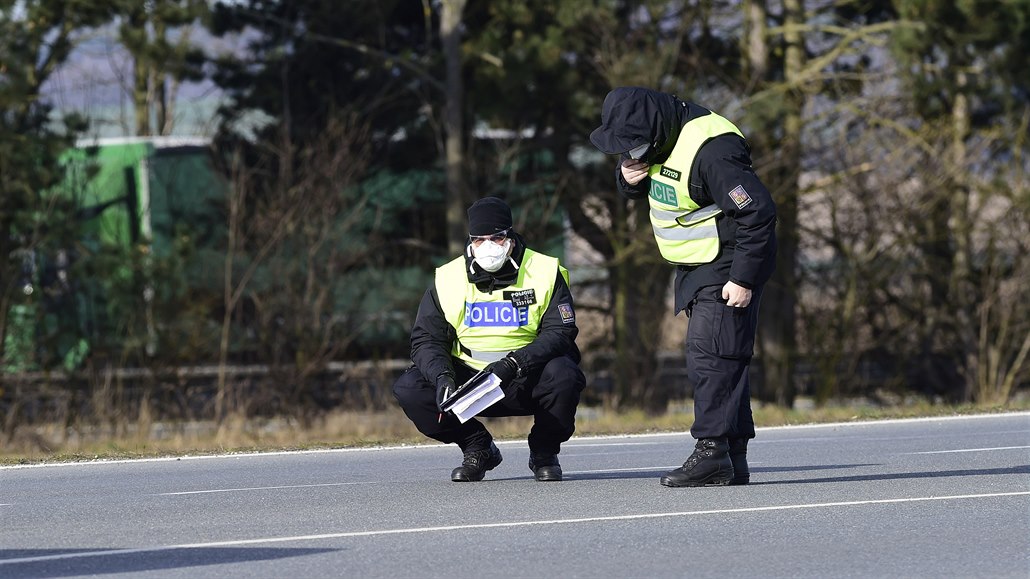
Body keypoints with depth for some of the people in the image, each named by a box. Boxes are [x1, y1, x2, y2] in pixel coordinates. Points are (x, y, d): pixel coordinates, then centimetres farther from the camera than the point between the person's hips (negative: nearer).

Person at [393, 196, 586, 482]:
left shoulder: (545, 272, -6)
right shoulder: (448, 280, 0)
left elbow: (560, 333, -14)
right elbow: (426, 339, -2)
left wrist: (513, 363, -30)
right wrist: (442, 377, -24)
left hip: (527, 381, -2)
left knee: (563, 374, -35)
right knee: (408, 389, -20)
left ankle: (544, 453, -5)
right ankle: (478, 449, 3)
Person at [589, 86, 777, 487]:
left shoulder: (709, 150, -28)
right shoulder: (663, 139, 2)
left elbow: (758, 212, -27)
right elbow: (637, 189, 20)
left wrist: (743, 278, -25)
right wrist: (629, 178, -6)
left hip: (727, 268, -10)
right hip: (697, 268, 10)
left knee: (711, 356, -16)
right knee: (722, 360, 10)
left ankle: (712, 455, -18)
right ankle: (733, 460, 13)